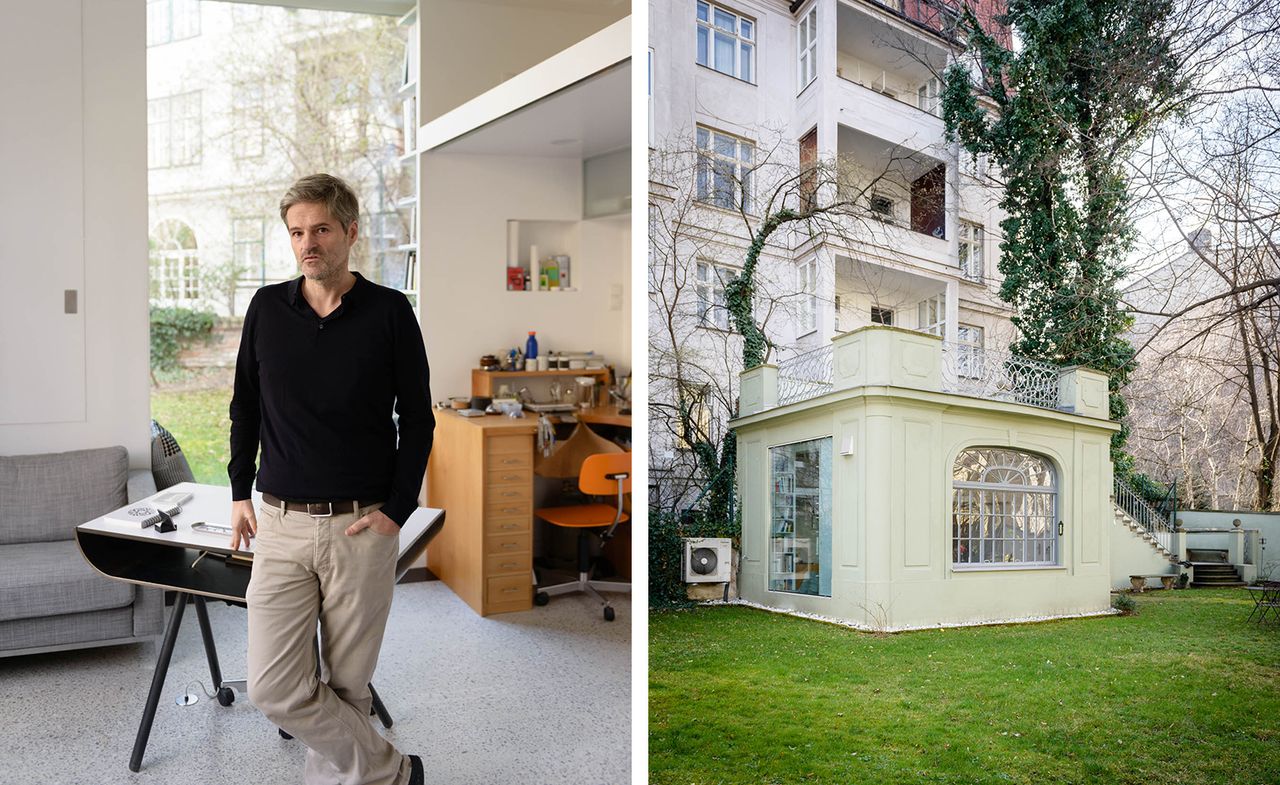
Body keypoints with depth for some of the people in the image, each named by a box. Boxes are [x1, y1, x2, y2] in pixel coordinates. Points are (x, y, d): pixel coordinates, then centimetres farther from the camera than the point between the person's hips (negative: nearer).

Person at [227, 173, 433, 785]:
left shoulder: (389, 312, -4)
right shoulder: (267, 307, 6)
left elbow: (417, 420, -1)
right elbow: (245, 406, 16)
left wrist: (396, 509, -8)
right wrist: (240, 492, 11)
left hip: (362, 526, -3)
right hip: (280, 524, 3)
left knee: (346, 685, 7)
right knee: (273, 688, -1)